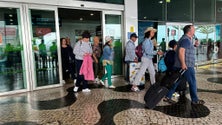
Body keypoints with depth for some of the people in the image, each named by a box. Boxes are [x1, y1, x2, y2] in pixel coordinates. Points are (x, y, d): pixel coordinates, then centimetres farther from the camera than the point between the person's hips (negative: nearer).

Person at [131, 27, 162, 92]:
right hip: (146, 59, -9)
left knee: (152, 72, 16)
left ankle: (153, 84, 32)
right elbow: (147, 51, -21)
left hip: (149, 59, 9)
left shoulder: (150, 40, 11)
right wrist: (156, 52, -18)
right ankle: (134, 86, -1)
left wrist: (157, 52, 9)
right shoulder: (146, 41, -16)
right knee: (141, 72, -6)